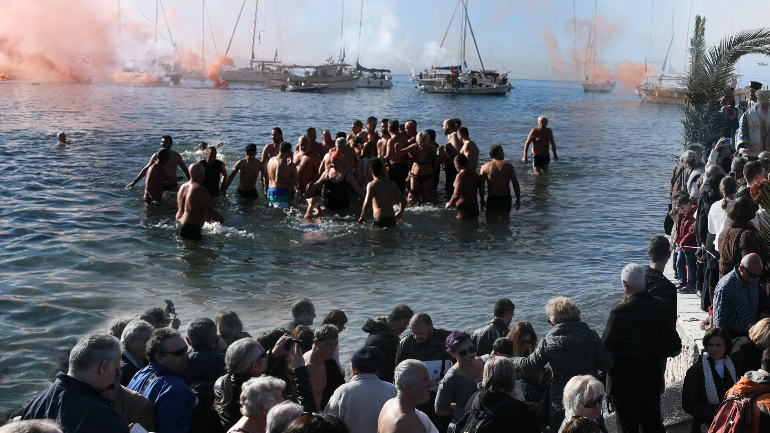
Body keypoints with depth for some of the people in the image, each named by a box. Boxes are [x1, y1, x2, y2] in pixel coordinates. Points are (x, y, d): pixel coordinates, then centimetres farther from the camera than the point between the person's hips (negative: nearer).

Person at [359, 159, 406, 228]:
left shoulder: (372, 185, -4)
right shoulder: (392, 183, 14)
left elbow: (367, 203, -17)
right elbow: (403, 201, 18)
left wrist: (362, 217, -2)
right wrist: (400, 212, 36)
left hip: (380, 220, -6)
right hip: (392, 219, 6)